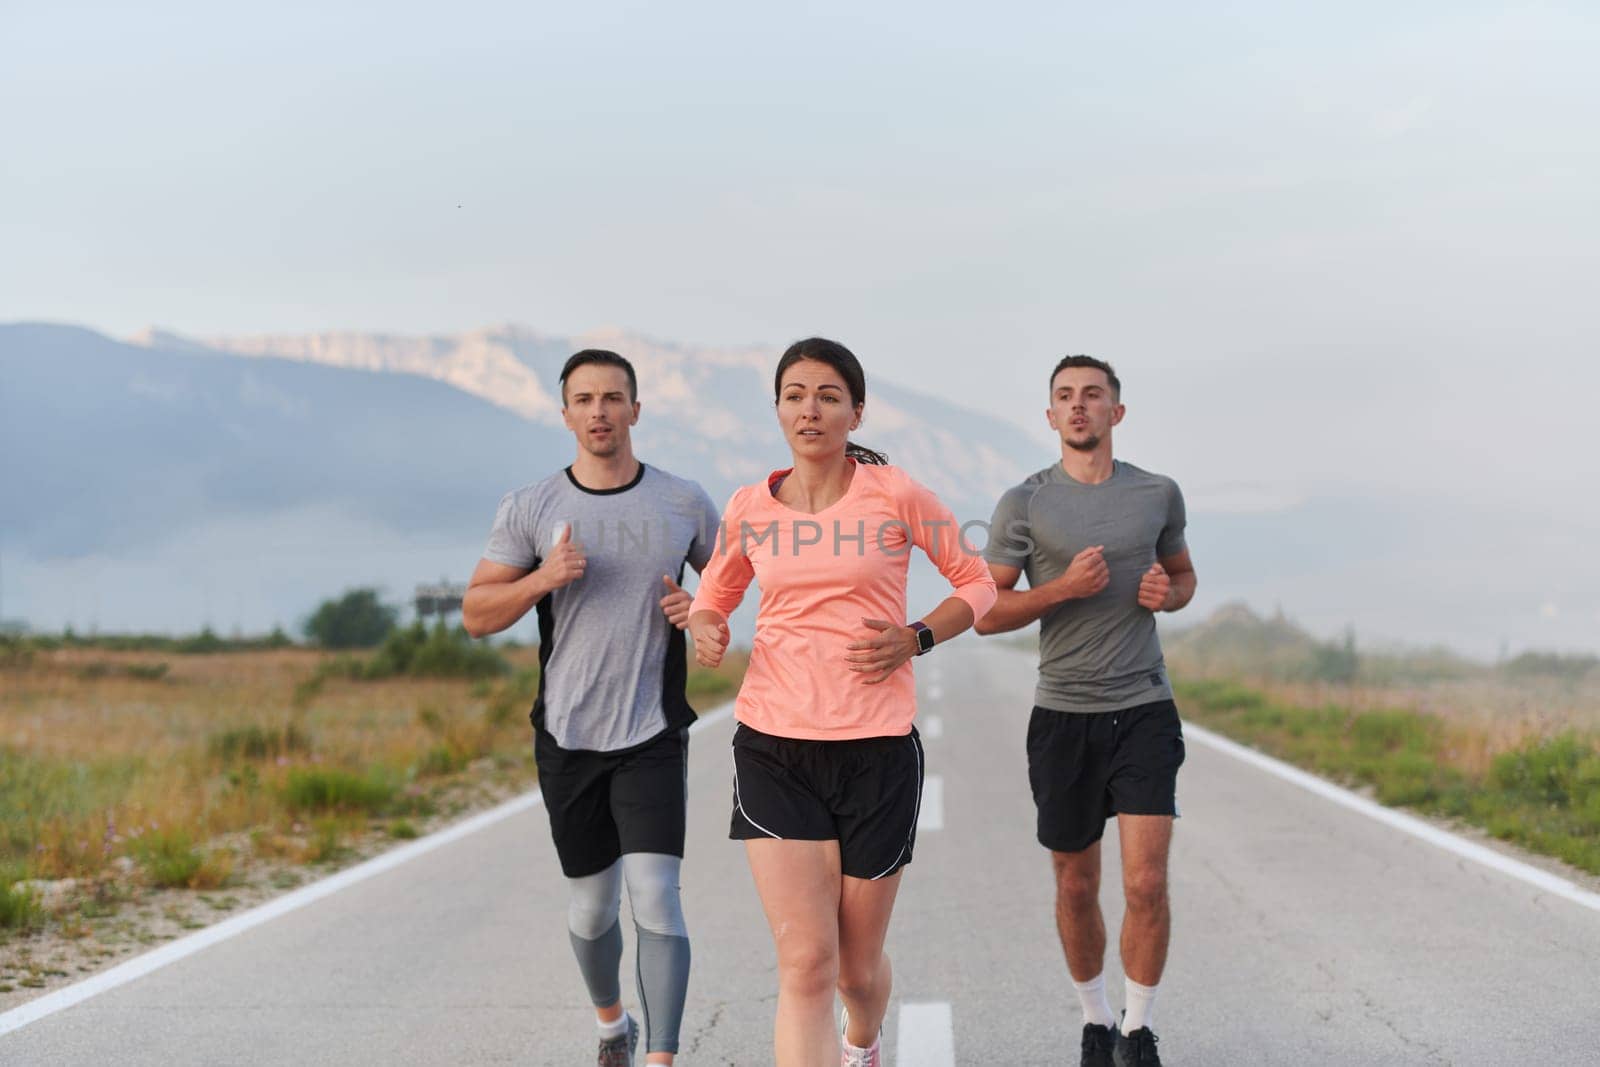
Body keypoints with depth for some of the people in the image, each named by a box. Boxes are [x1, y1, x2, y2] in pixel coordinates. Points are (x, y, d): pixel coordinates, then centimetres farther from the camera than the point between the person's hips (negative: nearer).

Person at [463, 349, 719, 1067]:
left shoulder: (683, 503, 1)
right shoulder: (529, 509, -1)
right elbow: (475, 616, 0)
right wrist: (541, 579, -18)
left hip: (653, 737, -1)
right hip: (567, 738, 1)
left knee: (654, 894, -16)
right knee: (592, 905, 13)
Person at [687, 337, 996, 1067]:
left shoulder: (895, 495, -3)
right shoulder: (749, 509, 4)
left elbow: (976, 583, 7)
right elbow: (713, 597, 19)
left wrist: (917, 638, -10)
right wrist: (703, 628, -4)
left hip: (877, 749, 0)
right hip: (772, 747, 1)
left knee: (858, 966, 13)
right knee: (804, 963, -13)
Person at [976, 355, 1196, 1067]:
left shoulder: (1158, 494, 5)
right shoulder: (1024, 504, -2)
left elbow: (1183, 575, 21)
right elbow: (985, 612, -2)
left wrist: (1167, 594, -3)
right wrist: (1063, 588, -17)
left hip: (1144, 710, 0)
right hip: (1063, 715, 0)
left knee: (1147, 885, -10)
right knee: (1076, 888, 11)